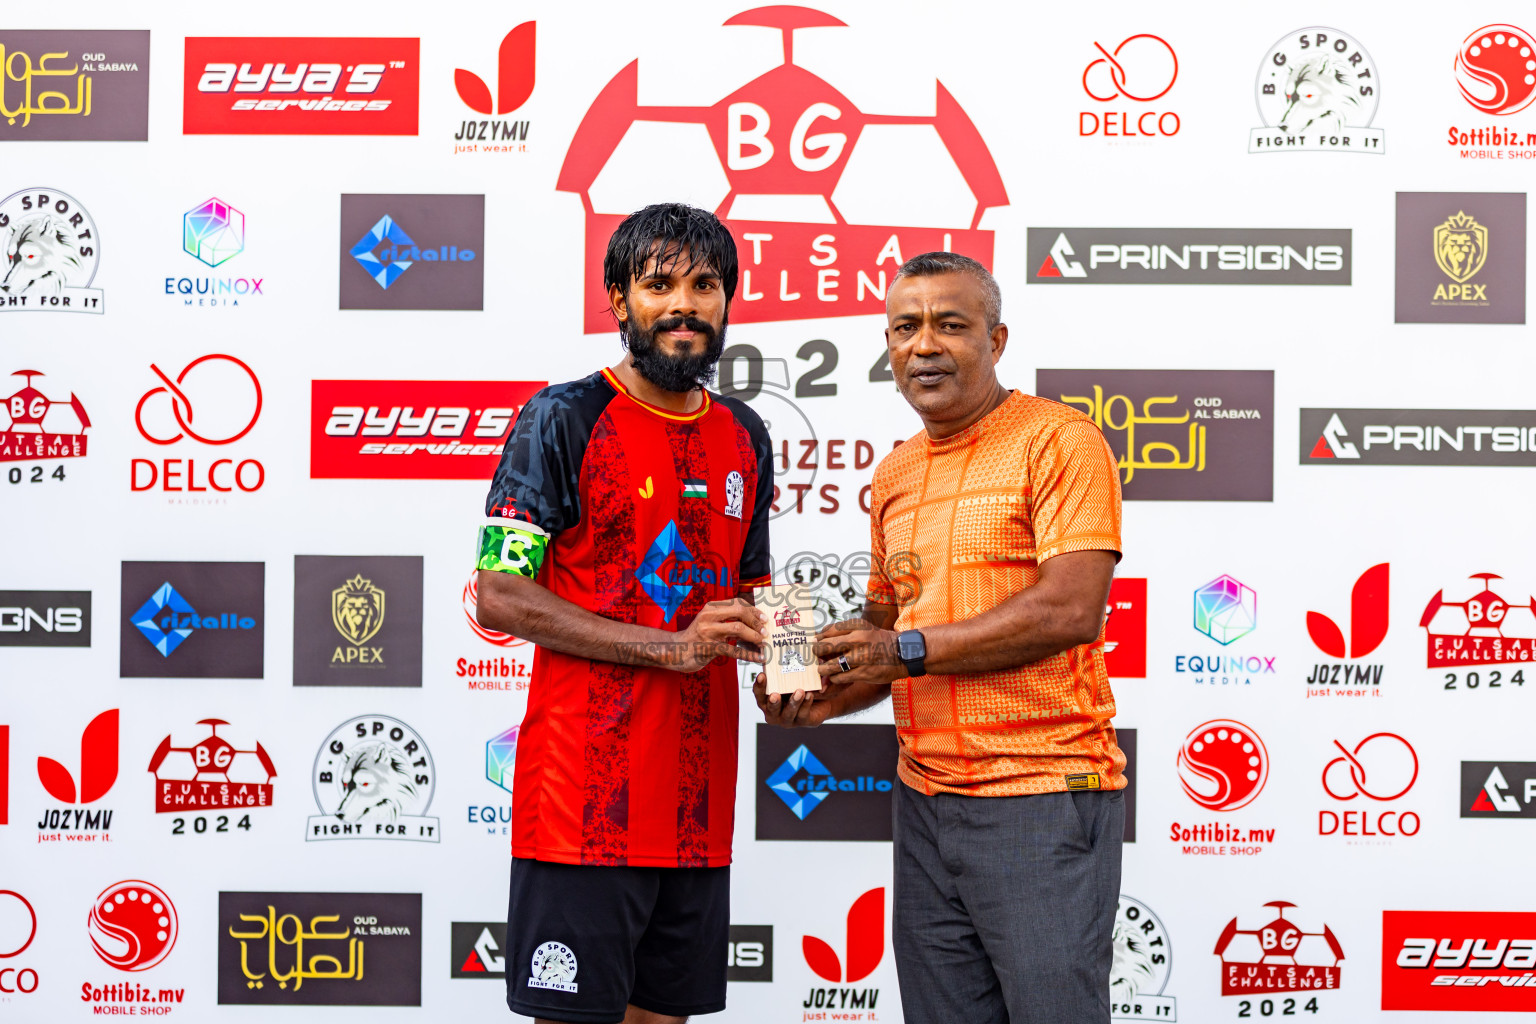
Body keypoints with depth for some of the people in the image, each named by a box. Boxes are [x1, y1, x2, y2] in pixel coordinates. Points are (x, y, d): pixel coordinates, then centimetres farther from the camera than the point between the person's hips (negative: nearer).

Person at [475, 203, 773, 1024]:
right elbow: (499, 597, -12)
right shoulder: (565, 419, -6)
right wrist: (671, 647, -17)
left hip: (697, 797, 6)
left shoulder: (745, 439, 14)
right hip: (584, 794, -6)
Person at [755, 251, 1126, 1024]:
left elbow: (1071, 610, -17)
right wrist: (827, 697, 3)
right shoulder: (894, 476, 16)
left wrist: (909, 651, -16)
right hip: (926, 800, 7)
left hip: (1042, 794, -7)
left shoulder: (1059, 440, -7)